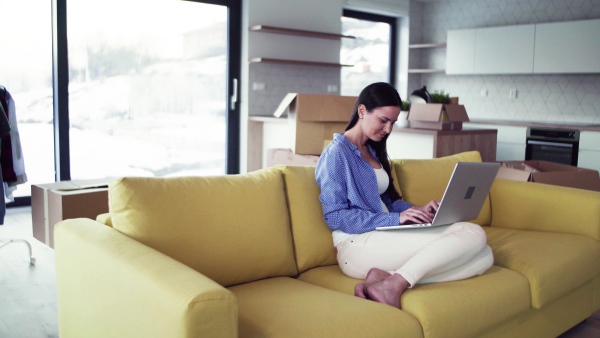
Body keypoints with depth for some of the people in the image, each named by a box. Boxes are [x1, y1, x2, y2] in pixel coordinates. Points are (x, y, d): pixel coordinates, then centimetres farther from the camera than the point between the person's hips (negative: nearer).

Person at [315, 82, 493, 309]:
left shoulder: (373, 151, 20)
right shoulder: (336, 153, -5)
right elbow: (335, 216, -13)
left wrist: (418, 210, 1)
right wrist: (395, 219, -18)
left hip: (383, 236, 9)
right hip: (357, 244, -9)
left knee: (484, 256, -12)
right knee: (474, 235, -19)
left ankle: (387, 277, -24)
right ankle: (393, 286, -25)